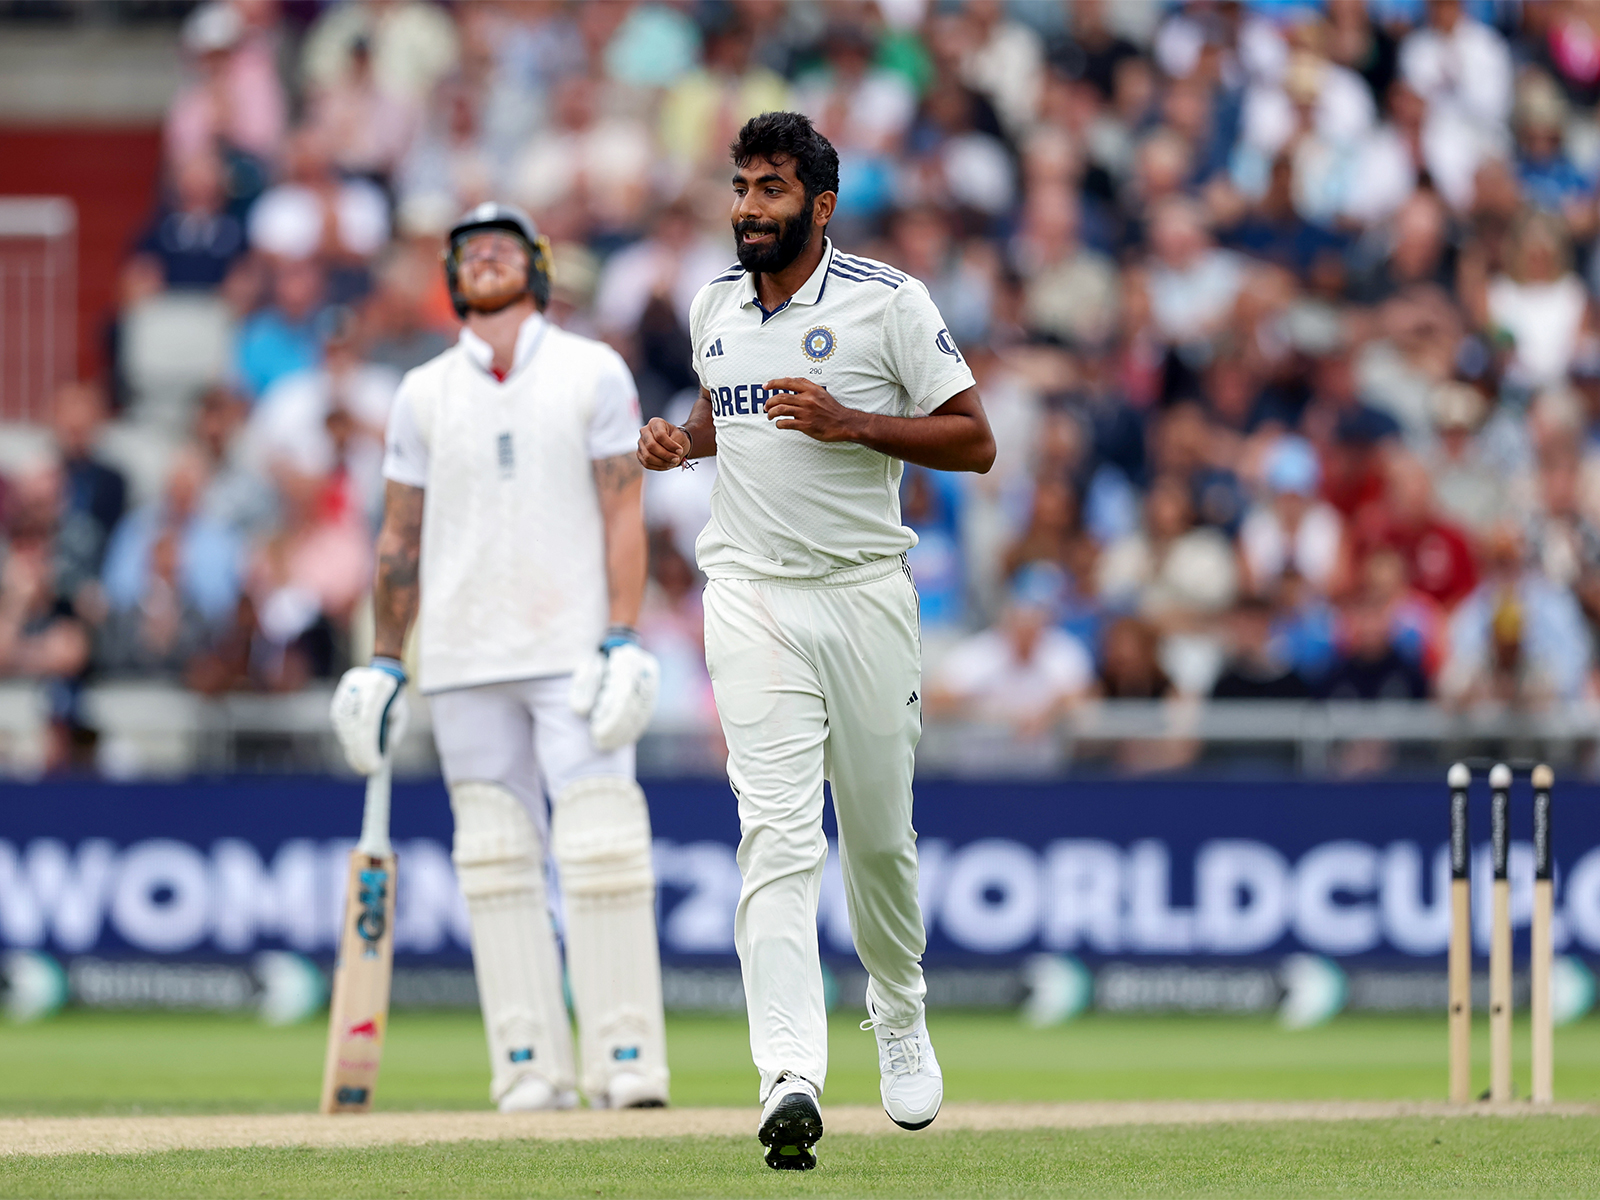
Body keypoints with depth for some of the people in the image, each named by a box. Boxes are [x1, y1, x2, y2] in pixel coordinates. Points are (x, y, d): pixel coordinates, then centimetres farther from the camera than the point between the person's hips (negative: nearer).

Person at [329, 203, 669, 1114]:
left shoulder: (594, 373, 4)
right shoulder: (424, 393, 11)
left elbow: (624, 514, -2)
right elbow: (401, 538, 14)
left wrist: (623, 643, -11)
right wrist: (383, 664, 9)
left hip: (573, 653, -3)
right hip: (464, 661, 3)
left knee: (601, 848, -10)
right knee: (496, 858, 0)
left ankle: (626, 1059, -7)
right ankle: (531, 1065, 1)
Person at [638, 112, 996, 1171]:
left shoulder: (889, 302, -6)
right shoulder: (715, 306, 9)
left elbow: (975, 443, -7)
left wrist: (849, 423, -20)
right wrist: (682, 439, 6)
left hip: (864, 594, -2)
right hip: (751, 597, 2)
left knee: (879, 832, 11)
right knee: (777, 834, -13)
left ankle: (901, 1017, 40)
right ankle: (792, 1080, -25)